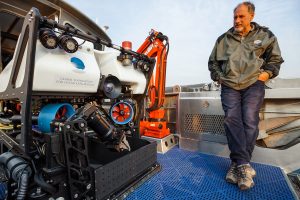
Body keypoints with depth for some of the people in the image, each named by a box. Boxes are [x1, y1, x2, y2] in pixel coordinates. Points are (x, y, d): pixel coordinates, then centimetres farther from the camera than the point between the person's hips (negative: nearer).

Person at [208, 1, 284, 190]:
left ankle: (237, 165, -5)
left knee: (250, 122, -13)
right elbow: (213, 62, 22)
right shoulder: (224, 39, 17)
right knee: (232, 119, -18)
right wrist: (218, 76, 8)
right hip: (229, 86, 1)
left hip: (253, 84, 0)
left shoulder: (265, 35, 15)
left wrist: (267, 73, 0)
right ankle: (244, 165, -16)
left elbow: (275, 59, 19)